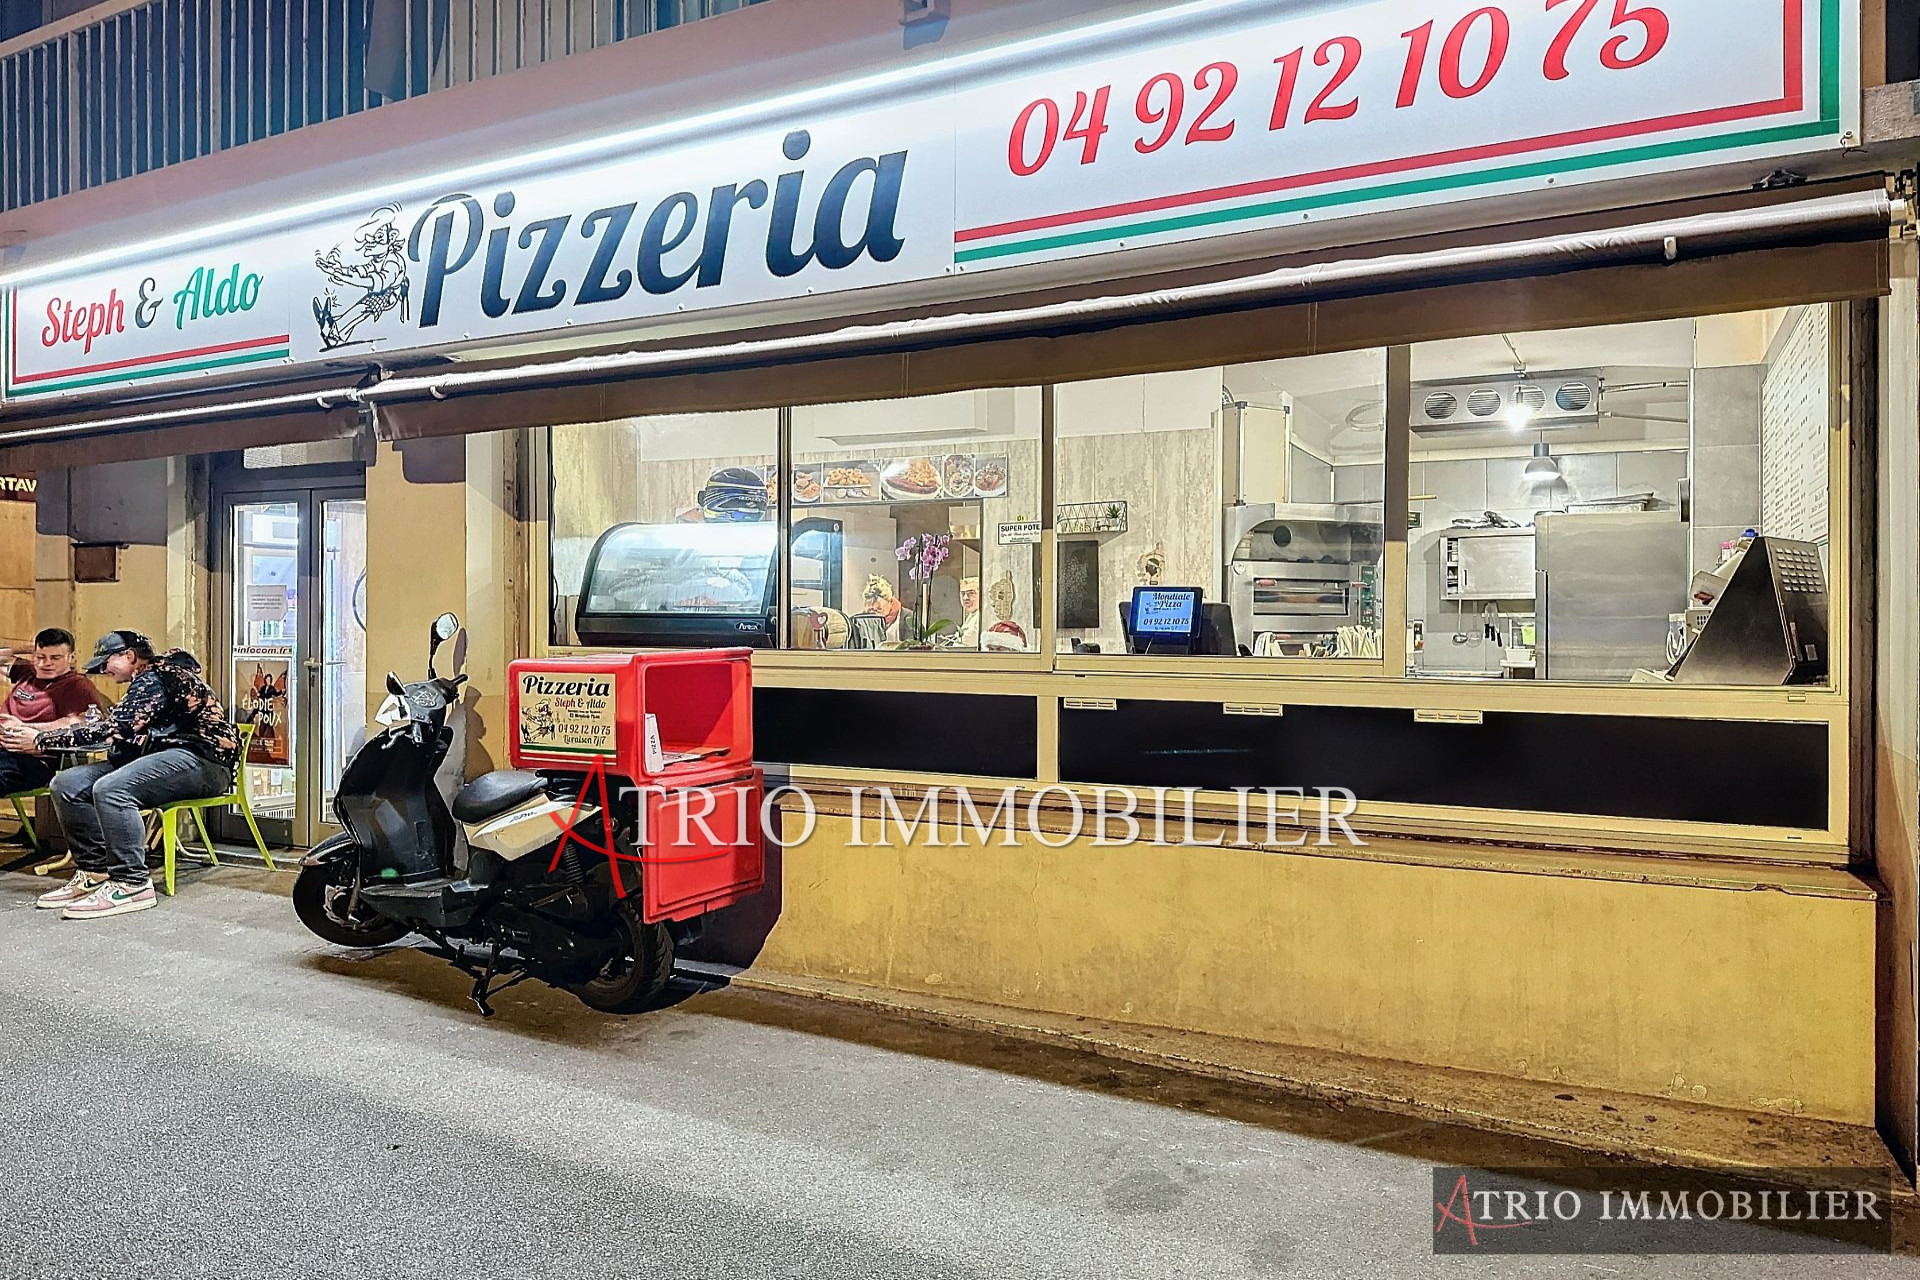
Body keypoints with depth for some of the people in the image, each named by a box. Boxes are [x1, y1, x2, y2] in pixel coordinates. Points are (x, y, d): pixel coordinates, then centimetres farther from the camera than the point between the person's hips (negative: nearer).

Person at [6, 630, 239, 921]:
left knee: (110, 789, -32)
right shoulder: (146, 682, 24)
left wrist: (43, 740, -13)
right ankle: (94, 874, 0)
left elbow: (115, 729, -18)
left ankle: (132, 885, -26)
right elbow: (121, 733, 17)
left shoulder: (156, 677, -9)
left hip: (202, 760, -11)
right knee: (68, 783, -1)